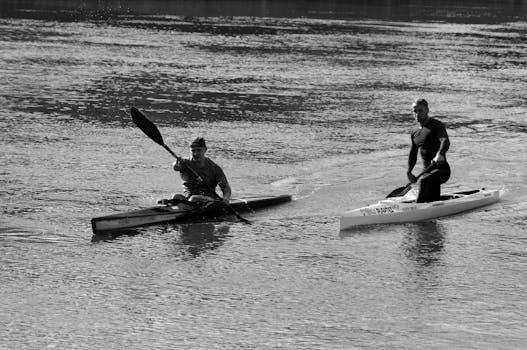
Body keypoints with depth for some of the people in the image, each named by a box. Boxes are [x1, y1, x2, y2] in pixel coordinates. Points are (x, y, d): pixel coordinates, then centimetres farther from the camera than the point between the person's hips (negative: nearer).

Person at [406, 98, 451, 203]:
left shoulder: (437, 125, -9)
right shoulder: (415, 133, 14)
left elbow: (446, 142, -28)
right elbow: (413, 153, 27)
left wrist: (440, 154, -48)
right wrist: (409, 172, 17)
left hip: (442, 169, -8)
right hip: (428, 171, 8)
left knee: (423, 181, -34)